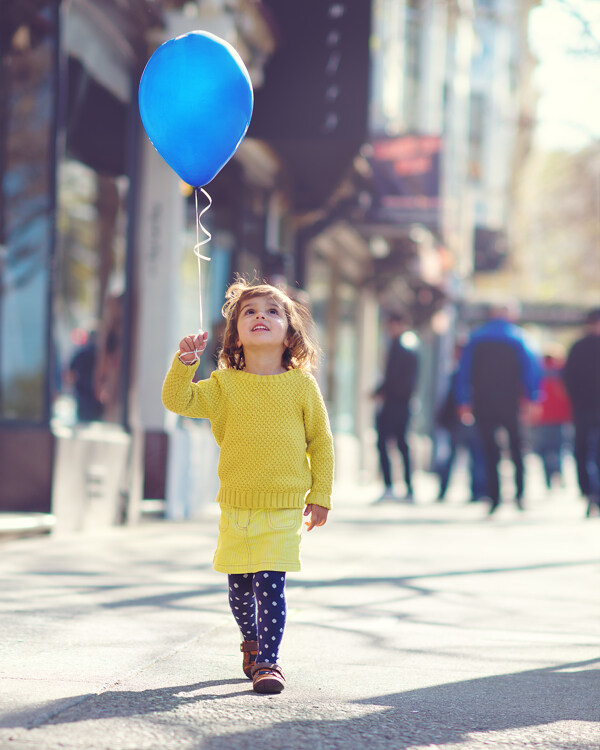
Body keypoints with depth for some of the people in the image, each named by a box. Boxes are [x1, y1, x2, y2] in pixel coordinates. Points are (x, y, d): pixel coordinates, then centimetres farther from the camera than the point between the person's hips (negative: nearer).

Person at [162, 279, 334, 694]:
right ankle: (252, 644, 34)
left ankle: (268, 661, -6)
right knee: (239, 585, 11)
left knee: (270, 584, -12)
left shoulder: (302, 386, -1)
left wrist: (320, 496, 3)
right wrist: (185, 363, -22)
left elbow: (321, 441, 5)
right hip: (236, 505, 2)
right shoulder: (225, 385, 3)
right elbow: (178, 401, -5)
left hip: (284, 508, -2)